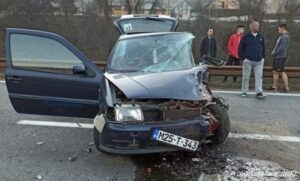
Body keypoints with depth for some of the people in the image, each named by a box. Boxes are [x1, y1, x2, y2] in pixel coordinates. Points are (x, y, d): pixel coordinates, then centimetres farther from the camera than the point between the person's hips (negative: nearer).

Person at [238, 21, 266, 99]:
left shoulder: (261, 37, 10)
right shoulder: (246, 36, -3)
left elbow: (263, 48, 17)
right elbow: (240, 48, -2)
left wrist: (263, 57, 9)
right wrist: (243, 58, -7)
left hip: (259, 61, 3)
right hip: (248, 61, -3)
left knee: (259, 77, -3)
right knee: (246, 77, 4)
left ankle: (259, 92, -1)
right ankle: (244, 92, 15)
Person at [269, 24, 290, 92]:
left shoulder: (285, 37, -14)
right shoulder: (282, 36, 17)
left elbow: (282, 47, -22)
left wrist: (274, 53, -15)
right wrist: (273, 52, 8)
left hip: (280, 57, -10)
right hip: (277, 57, 10)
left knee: (281, 71, -6)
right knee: (275, 71, 13)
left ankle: (286, 87, -1)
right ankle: (274, 86, 20)